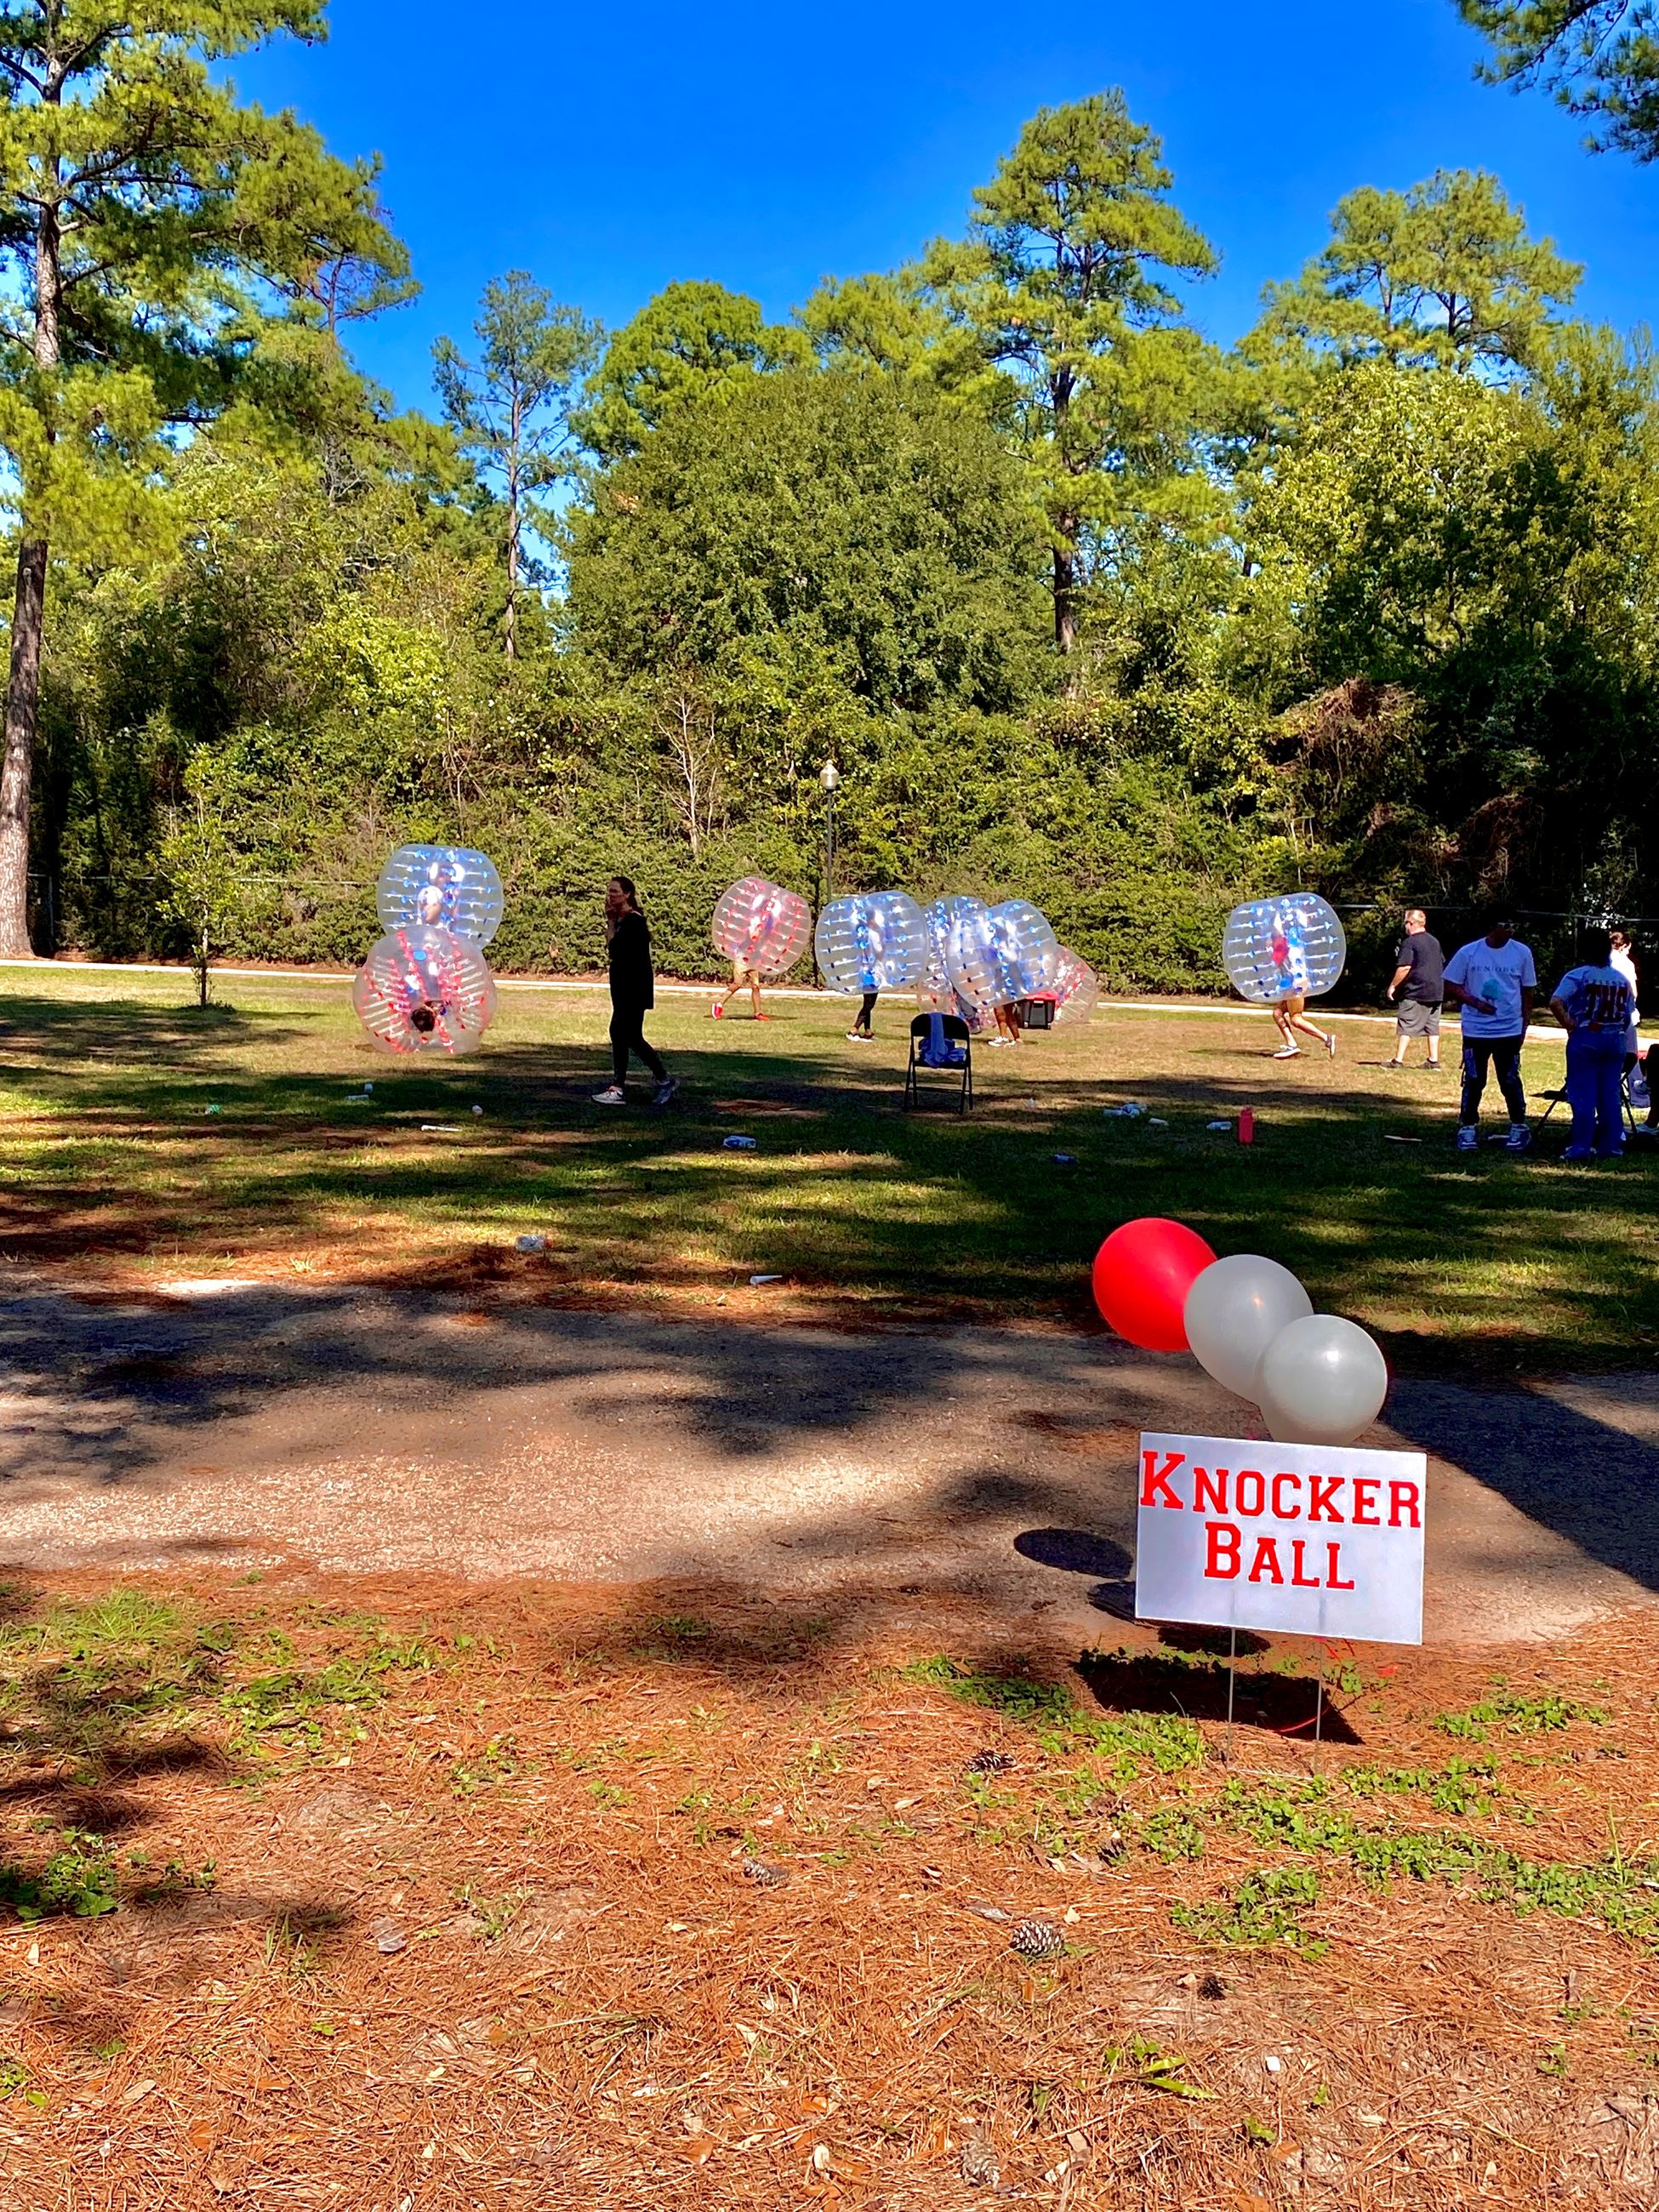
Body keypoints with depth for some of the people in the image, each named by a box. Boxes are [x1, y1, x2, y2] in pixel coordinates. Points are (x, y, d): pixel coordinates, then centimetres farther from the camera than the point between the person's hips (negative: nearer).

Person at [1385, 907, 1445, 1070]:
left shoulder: (1409, 942, -11)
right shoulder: (1435, 941, 14)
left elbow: (1404, 967, -19)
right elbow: (1442, 966, 21)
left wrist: (1393, 986, -11)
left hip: (1414, 992, -7)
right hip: (1435, 992, 7)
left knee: (1406, 1027, -4)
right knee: (1432, 1027, 10)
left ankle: (1398, 1060, -5)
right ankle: (1434, 1060, 12)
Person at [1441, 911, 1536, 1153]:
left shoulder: (1522, 952, 0)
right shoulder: (1469, 953, -4)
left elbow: (1528, 991, 8)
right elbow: (1451, 985, 1)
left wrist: (1524, 1024, 5)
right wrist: (1475, 1002, -13)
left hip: (1510, 1030, 0)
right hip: (1475, 1030, 0)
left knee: (1510, 1081, 4)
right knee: (1473, 1081, 5)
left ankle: (1519, 1127, 18)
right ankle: (1468, 1128, 15)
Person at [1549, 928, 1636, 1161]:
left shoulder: (1578, 976, -9)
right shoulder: (1622, 980, 8)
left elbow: (1555, 1003, -22)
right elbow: (1628, 1014, 10)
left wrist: (1569, 1025, -11)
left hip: (1585, 1038, -5)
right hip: (1615, 1039, 5)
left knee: (1583, 1095, -1)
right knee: (1611, 1096, 10)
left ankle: (1580, 1148, -2)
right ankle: (1611, 1147, 14)